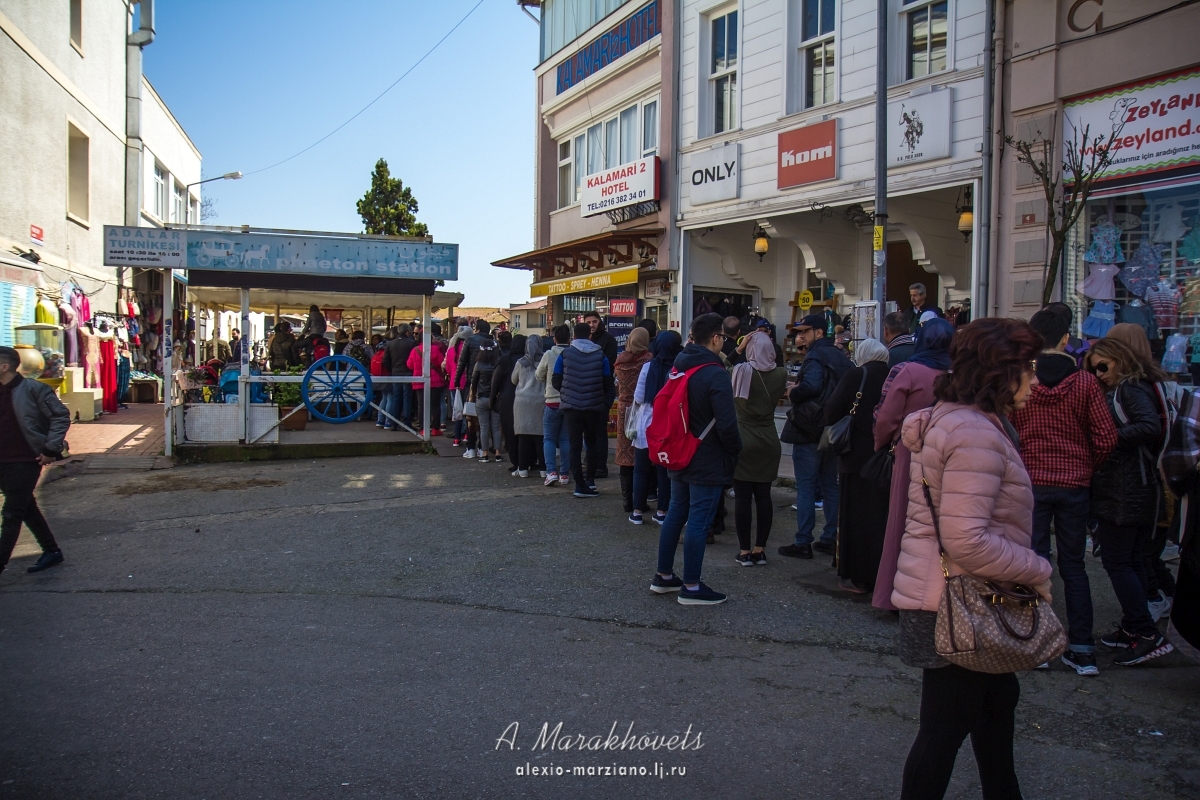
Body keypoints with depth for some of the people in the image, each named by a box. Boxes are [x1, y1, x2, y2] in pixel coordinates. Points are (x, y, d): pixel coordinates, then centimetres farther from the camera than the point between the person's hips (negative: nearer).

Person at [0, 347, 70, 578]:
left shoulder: (32, 389, -12)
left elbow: (61, 416, -13)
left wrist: (50, 449, -15)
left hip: (26, 461, -8)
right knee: (27, 509, 15)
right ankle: (51, 551, 27)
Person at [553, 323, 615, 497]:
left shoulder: (565, 354, -2)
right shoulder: (600, 355, 0)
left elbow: (556, 380, 1)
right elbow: (608, 383, 1)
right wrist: (606, 401, 15)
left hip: (571, 405, -1)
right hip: (594, 406, 1)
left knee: (575, 445, 3)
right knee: (592, 442, 19)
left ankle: (580, 484, -1)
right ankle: (590, 478, 16)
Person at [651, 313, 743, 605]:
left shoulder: (678, 368, 6)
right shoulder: (716, 375, -19)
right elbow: (726, 424, -21)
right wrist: (735, 450, -5)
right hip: (708, 461, -8)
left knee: (676, 513, 17)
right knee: (699, 521, -2)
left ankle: (663, 577, 26)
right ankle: (691, 588, 5)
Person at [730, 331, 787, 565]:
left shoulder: (739, 372, -13)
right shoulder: (780, 374, -3)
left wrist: (739, 348, 5)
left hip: (742, 442, -3)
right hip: (769, 443, 3)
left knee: (742, 497, 2)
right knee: (763, 496, 10)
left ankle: (744, 551, 6)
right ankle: (760, 550, 14)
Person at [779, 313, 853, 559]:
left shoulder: (816, 357, -16)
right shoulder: (840, 357, 12)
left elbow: (810, 386, -34)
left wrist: (793, 393, -16)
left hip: (810, 433, -9)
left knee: (805, 488, -3)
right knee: (830, 486, 14)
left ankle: (803, 543, 0)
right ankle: (831, 538, 20)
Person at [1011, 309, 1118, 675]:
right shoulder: (1086, 382, -5)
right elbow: (1106, 438, -6)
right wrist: (1085, 468, 10)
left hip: (1029, 482, -1)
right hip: (1074, 484, 1)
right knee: (1074, 565, 11)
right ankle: (1083, 650, 13)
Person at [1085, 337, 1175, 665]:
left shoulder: (1131, 389, -11)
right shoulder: (1118, 391, 16)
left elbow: (1151, 426, -27)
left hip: (1123, 491, -10)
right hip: (1137, 490, 10)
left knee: (1116, 561, -6)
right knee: (1132, 561, 14)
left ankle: (1147, 634, -5)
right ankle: (1133, 630, 22)